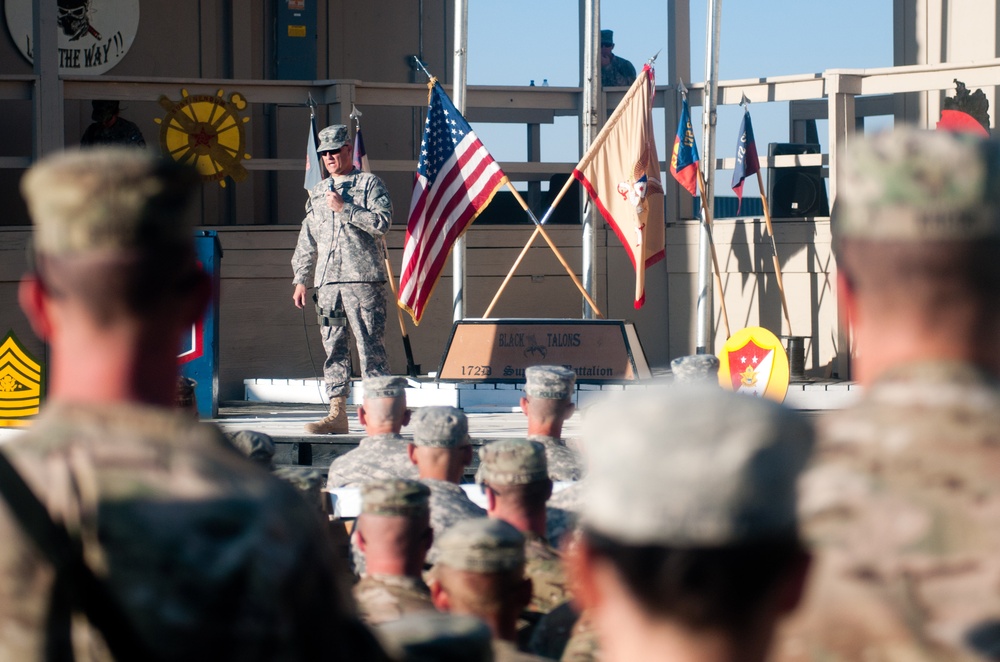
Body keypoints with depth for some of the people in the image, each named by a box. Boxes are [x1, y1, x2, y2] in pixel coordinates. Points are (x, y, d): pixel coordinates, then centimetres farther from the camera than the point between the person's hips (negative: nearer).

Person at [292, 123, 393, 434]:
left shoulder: (369, 184, 4)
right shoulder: (318, 192, 21)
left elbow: (382, 222, -10)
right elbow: (307, 240, 22)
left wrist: (345, 208, -10)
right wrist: (301, 279, 16)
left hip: (363, 279, -6)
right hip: (327, 281, 6)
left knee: (370, 346, -9)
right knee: (333, 348, 3)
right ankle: (337, 414, 4)